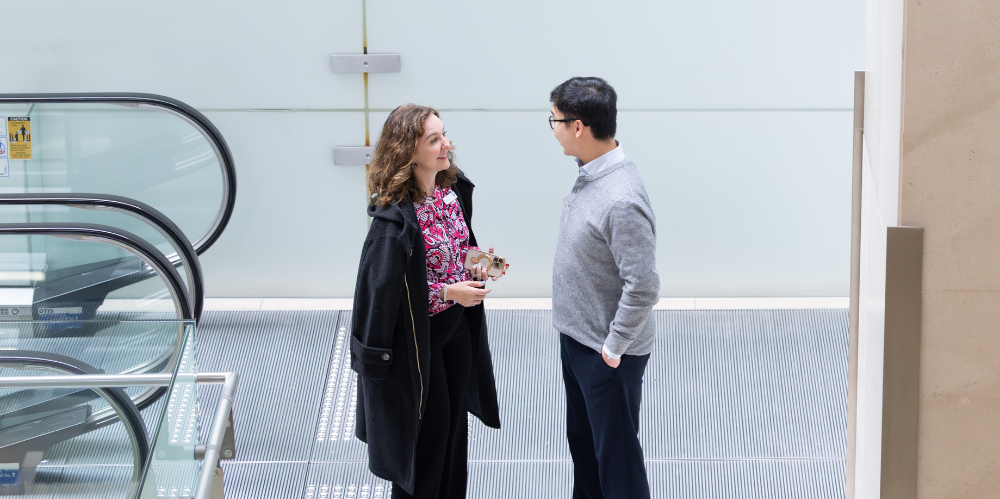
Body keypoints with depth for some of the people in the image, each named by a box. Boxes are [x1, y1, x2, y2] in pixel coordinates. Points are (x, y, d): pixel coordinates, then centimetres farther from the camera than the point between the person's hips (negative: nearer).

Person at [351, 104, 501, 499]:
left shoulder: (455, 188, -4)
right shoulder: (394, 217, -27)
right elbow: (384, 286, -22)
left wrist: (473, 263, -7)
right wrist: (448, 292, -23)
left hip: (458, 325, 7)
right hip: (416, 334, -7)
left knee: (455, 419, 18)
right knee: (427, 424, 6)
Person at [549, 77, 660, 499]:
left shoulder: (622, 200, -30)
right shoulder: (589, 173, 0)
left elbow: (643, 288, -29)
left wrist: (613, 347, -19)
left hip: (607, 355, -9)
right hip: (576, 338, 10)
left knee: (616, 454, 6)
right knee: (582, 441, 25)